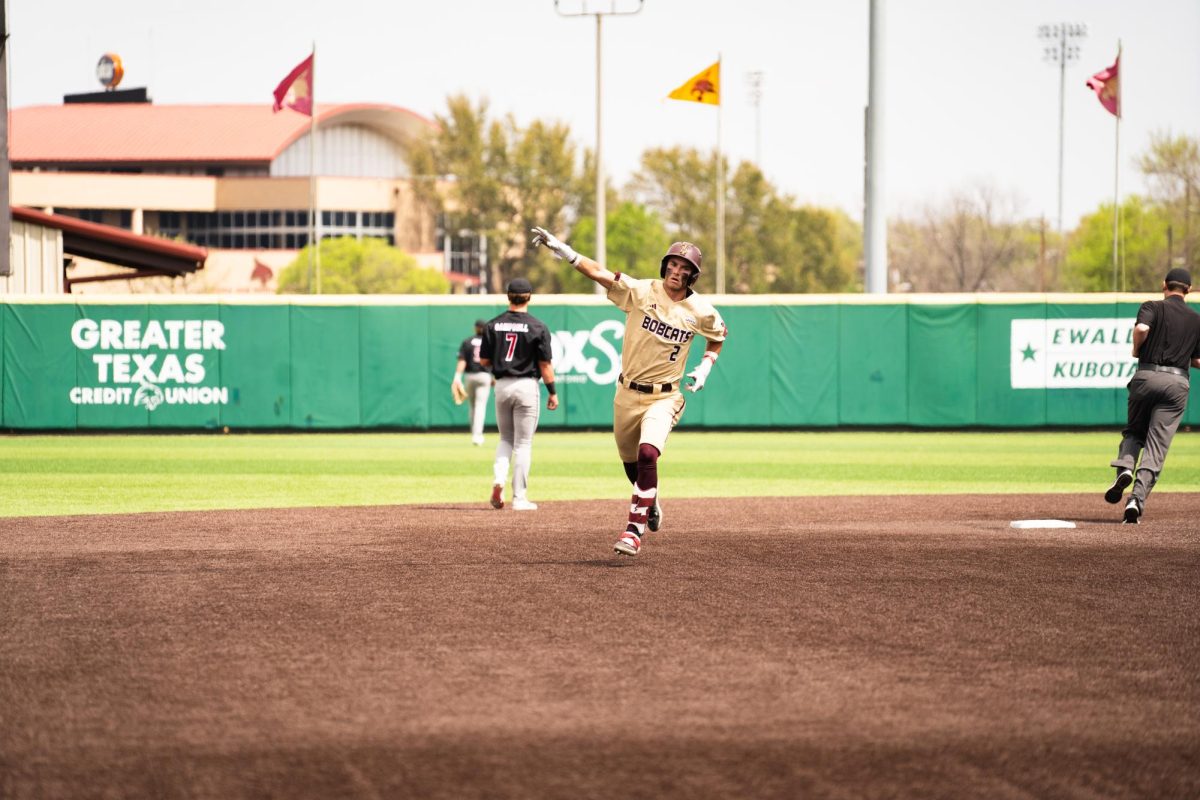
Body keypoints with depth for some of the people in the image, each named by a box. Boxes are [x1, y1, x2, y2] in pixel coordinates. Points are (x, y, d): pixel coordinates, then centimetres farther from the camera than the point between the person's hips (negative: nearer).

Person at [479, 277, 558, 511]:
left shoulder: (493, 325, 0)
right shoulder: (537, 327, -8)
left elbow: (484, 361, 3)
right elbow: (545, 364, -8)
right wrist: (552, 392, 0)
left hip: (502, 385, 3)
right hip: (527, 385, -3)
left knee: (506, 439, 19)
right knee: (523, 443, 3)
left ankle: (498, 479, -6)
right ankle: (519, 498, 2)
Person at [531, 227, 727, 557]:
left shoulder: (701, 312, -5)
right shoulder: (640, 292, -8)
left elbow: (717, 337, 16)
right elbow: (599, 272, -18)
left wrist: (705, 367, 0)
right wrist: (563, 250, -30)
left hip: (664, 397, -2)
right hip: (627, 393, 2)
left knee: (647, 453, -25)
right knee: (630, 461, 15)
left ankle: (636, 529, -19)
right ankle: (650, 503, 46)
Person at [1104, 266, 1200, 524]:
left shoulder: (1152, 307, 4)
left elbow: (1141, 328, -18)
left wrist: (1136, 350, 1)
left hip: (1147, 376, -1)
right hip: (1177, 383, 1)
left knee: (1133, 431, 20)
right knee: (1156, 445, -1)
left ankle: (1125, 466, -10)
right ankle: (1137, 500, -14)